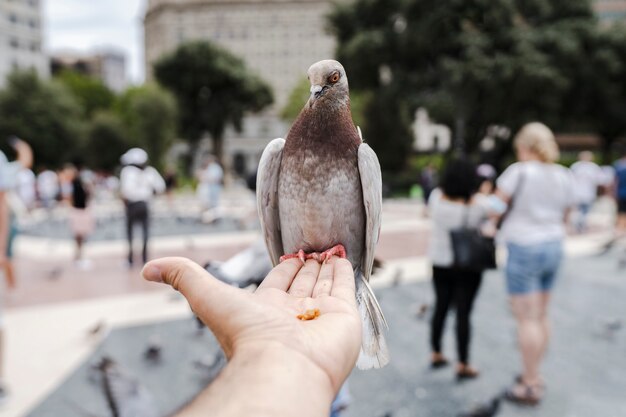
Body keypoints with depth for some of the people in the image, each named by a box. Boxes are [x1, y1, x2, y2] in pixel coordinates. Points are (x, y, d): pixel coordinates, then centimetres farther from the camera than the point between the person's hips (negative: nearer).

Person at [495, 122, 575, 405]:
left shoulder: (518, 172, -14)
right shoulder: (564, 176, 5)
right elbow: (564, 216, 11)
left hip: (523, 249, -7)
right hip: (553, 247, 7)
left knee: (526, 318, -1)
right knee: (541, 315, 15)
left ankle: (530, 386, 6)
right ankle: (533, 374, 28)